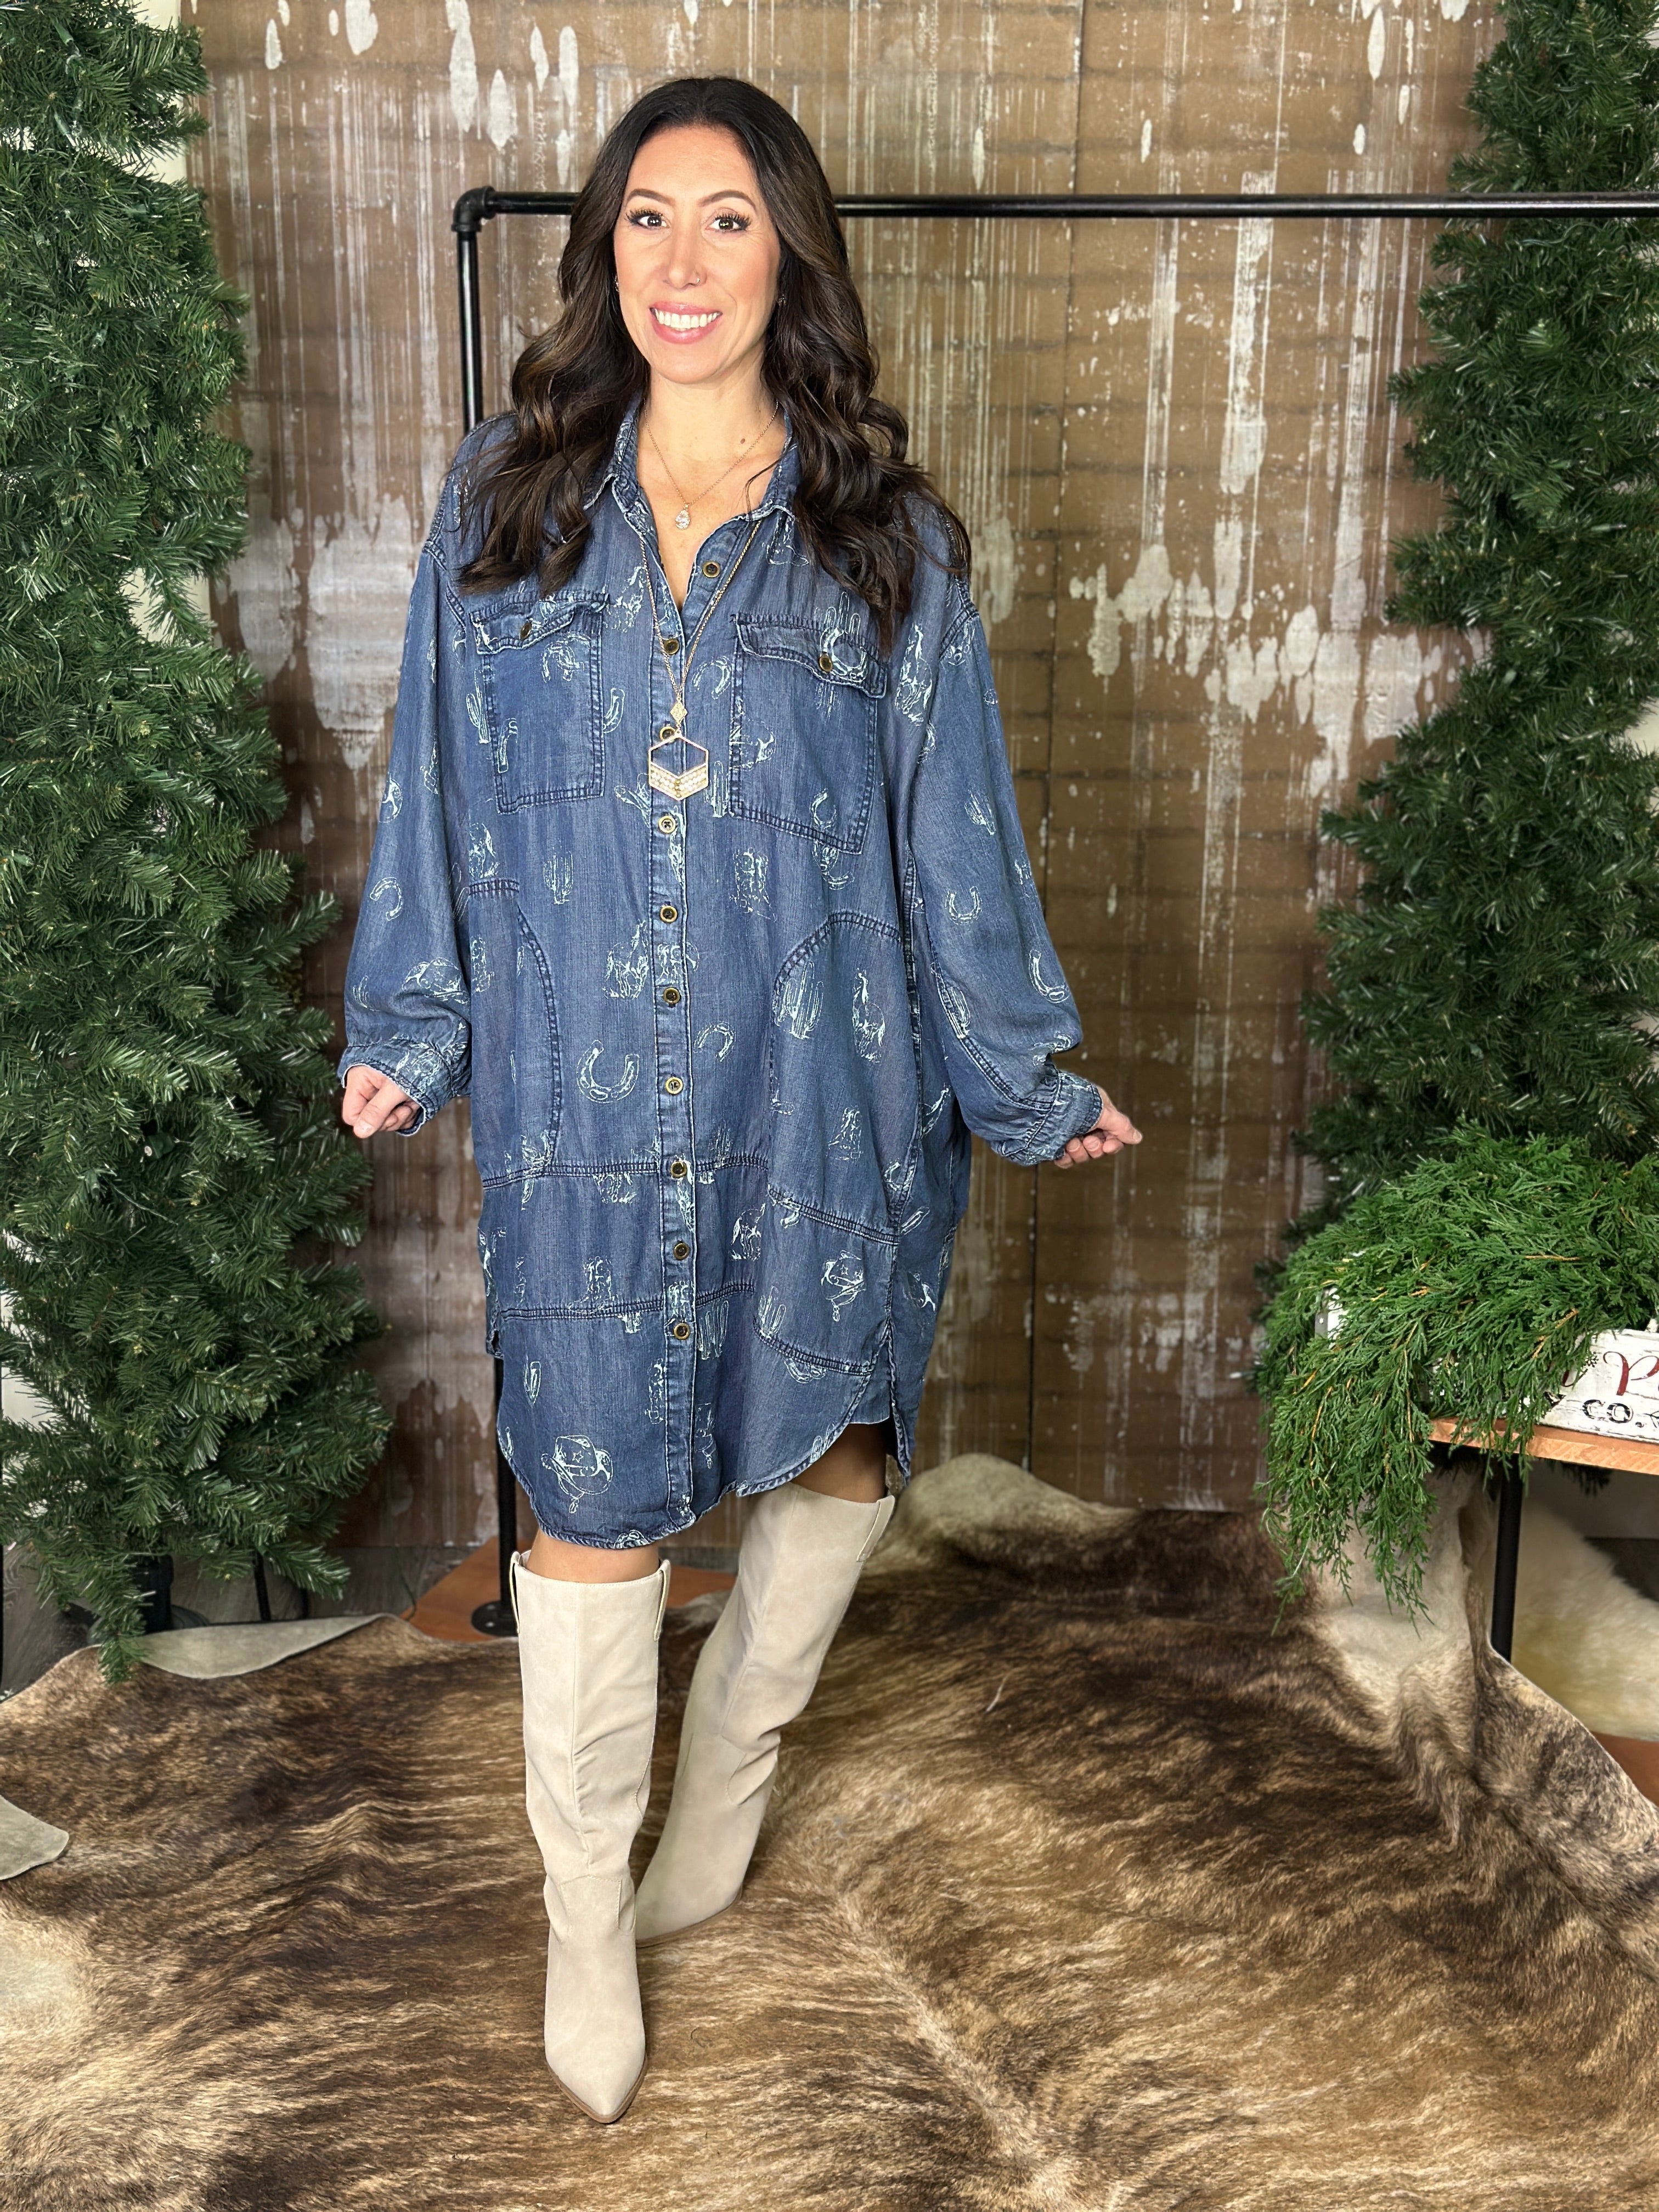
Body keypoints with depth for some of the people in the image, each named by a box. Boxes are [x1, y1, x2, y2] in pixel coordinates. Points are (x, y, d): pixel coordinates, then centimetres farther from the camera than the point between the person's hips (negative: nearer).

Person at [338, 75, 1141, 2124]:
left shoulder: (888, 541, 2)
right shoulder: (505, 505, 4)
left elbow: (954, 836, 4)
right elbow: (441, 797, 8)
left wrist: (1025, 1080, 5)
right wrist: (407, 1030, 8)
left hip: (823, 1093, 1)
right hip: (582, 1097, 0)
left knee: (828, 1445, 13)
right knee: (591, 1500, 5)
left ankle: (728, 1762, 44)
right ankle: (587, 1909, 28)